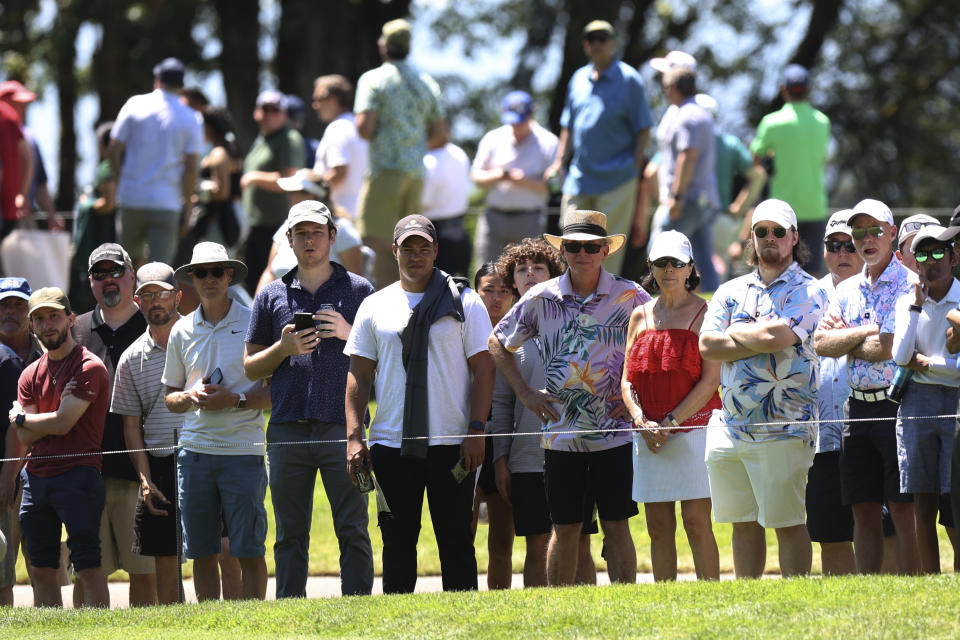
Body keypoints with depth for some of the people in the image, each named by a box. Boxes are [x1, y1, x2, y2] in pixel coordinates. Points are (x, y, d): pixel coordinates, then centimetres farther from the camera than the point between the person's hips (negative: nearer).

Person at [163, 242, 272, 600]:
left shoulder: (253, 324, 1)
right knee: (201, 551, 5)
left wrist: (235, 399, -14)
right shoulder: (182, 331, 12)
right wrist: (189, 396, -3)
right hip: (194, 450, 4)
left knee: (249, 550, -5)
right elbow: (170, 398, 19)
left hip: (242, 449, -4)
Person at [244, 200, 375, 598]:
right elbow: (251, 367, 16)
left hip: (342, 426, -2)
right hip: (287, 429, 2)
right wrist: (284, 348, -4)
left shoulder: (358, 290, 10)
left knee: (352, 530, -5)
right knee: (290, 533, 4)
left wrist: (349, 334, -7)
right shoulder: (272, 296, 15)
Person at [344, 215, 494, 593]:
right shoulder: (374, 307, 11)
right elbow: (359, 374, 11)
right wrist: (354, 437, 1)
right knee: (397, 541, 5)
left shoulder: (464, 302, 4)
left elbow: (483, 367, 2)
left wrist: (476, 430, -7)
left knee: (456, 539, -1)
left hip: (451, 444, -2)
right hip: (391, 444, 2)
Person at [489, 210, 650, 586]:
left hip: (614, 433, -2)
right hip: (561, 434, 2)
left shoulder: (630, 297, -2)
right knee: (565, 529, 5)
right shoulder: (542, 299, 4)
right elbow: (498, 344, 17)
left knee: (616, 527, 1)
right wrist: (525, 392, 8)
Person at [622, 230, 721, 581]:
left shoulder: (703, 313, -1)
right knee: (658, 528, 4)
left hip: (693, 427, -5)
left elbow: (710, 380, -8)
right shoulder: (640, 316, 14)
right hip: (649, 436, 5)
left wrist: (671, 422, -13)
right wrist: (642, 421, -6)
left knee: (696, 521, -9)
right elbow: (627, 380, 12)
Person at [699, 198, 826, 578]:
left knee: (787, 523, -4)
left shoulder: (806, 292, -1)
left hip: (782, 429, -6)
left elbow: (776, 336, -18)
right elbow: (707, 347, 2)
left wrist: (735, 334, 0)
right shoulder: (731, 291, 15)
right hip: (730, 428, 6)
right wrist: (758, 340, -7)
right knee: (743, 523, 10)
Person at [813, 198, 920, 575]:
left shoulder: (908, 285, -5)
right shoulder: (847, 290, 16)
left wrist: (844, 339, 0)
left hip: (896, 403, -6)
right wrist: (863, 334, -7)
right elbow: (821, 343, 6)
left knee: (903, 510, -7)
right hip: (858, 406, 6)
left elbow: (886, 349, -15)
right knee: (864, 511, 7)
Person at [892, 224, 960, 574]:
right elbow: (900, 357, -3)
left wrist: (923, 361, -2)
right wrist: (917, 305, -3)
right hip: (917, 403, 4)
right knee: (923, 504, 2)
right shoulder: (907, 303, 11)